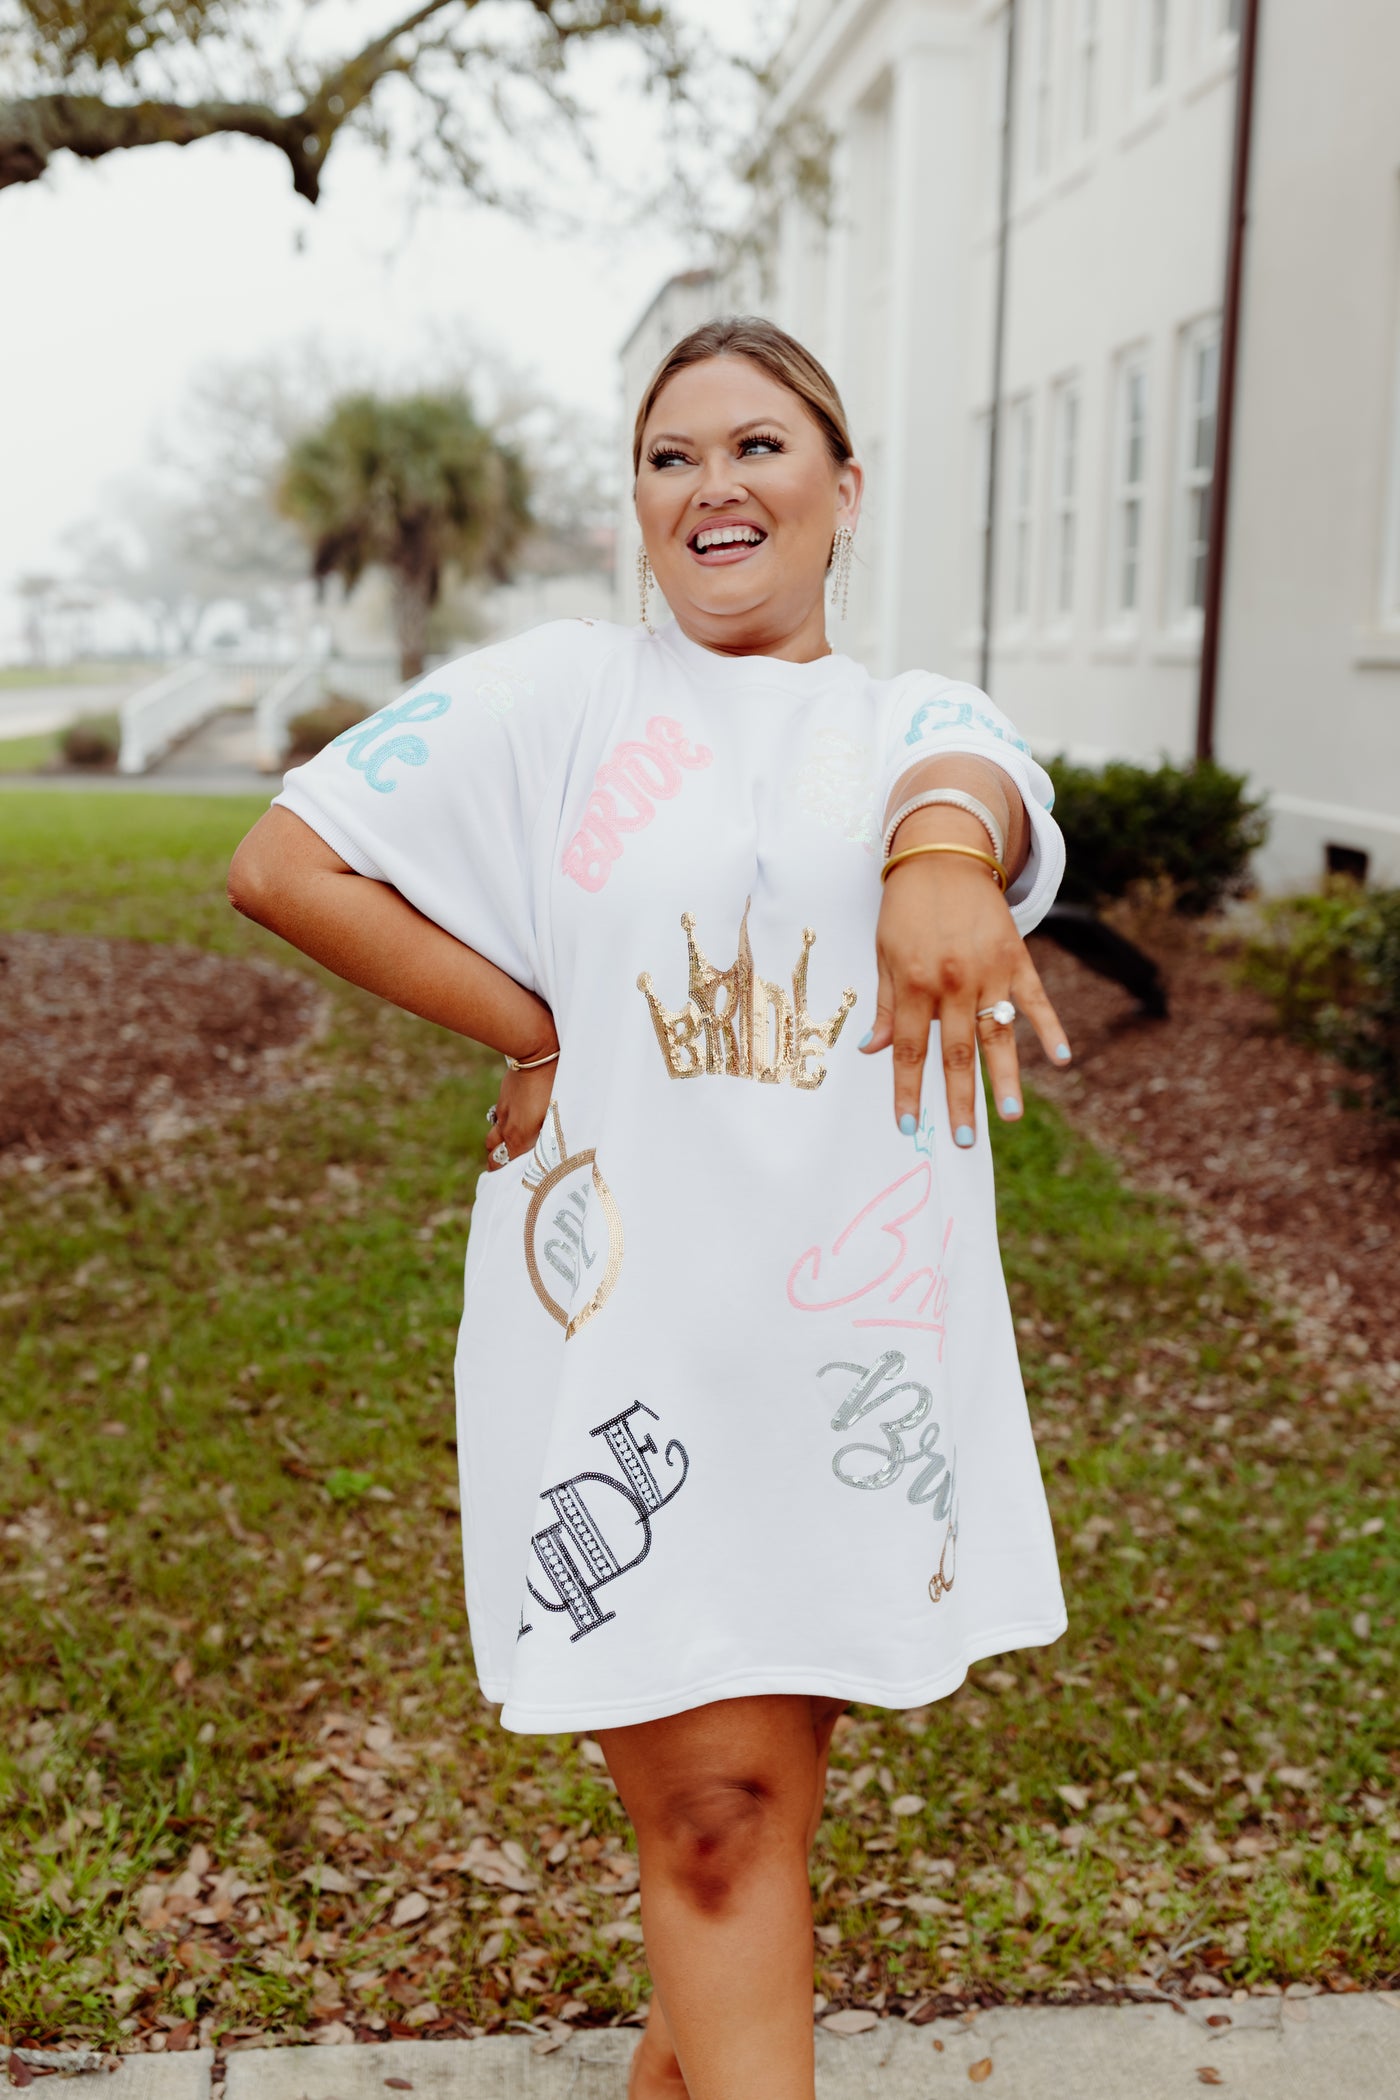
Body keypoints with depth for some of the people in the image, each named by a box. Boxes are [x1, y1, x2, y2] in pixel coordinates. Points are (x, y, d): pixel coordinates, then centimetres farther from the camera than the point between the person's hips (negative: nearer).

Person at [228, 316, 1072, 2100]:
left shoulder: (918, 721, 7)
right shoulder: (556, 696, 2)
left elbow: (971, 787, -18)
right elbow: (281, 862, -2)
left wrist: (944, 859, -44)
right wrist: (538, 1035, -5)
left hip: (857, 1339, 3)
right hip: (621, 1339, -3)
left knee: (758, 1771, 18)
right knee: (718, 1805, -1)